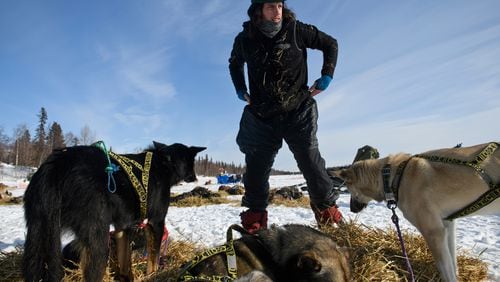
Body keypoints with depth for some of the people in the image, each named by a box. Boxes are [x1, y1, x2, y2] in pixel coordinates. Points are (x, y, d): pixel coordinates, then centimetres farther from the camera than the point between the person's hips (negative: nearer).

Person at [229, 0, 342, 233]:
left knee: (311, 161, 1)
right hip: (261, 116, 2)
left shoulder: (297, 30, -5)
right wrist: (240, 89, 10)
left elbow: (330, 44, 9)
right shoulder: (245, 39, 1)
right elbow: (234, 63, 23)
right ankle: (254, 219, 22)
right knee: (256, 167, 4)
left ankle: (329, 214, 19)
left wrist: (326, 75, -1)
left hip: (298, 112, -1)